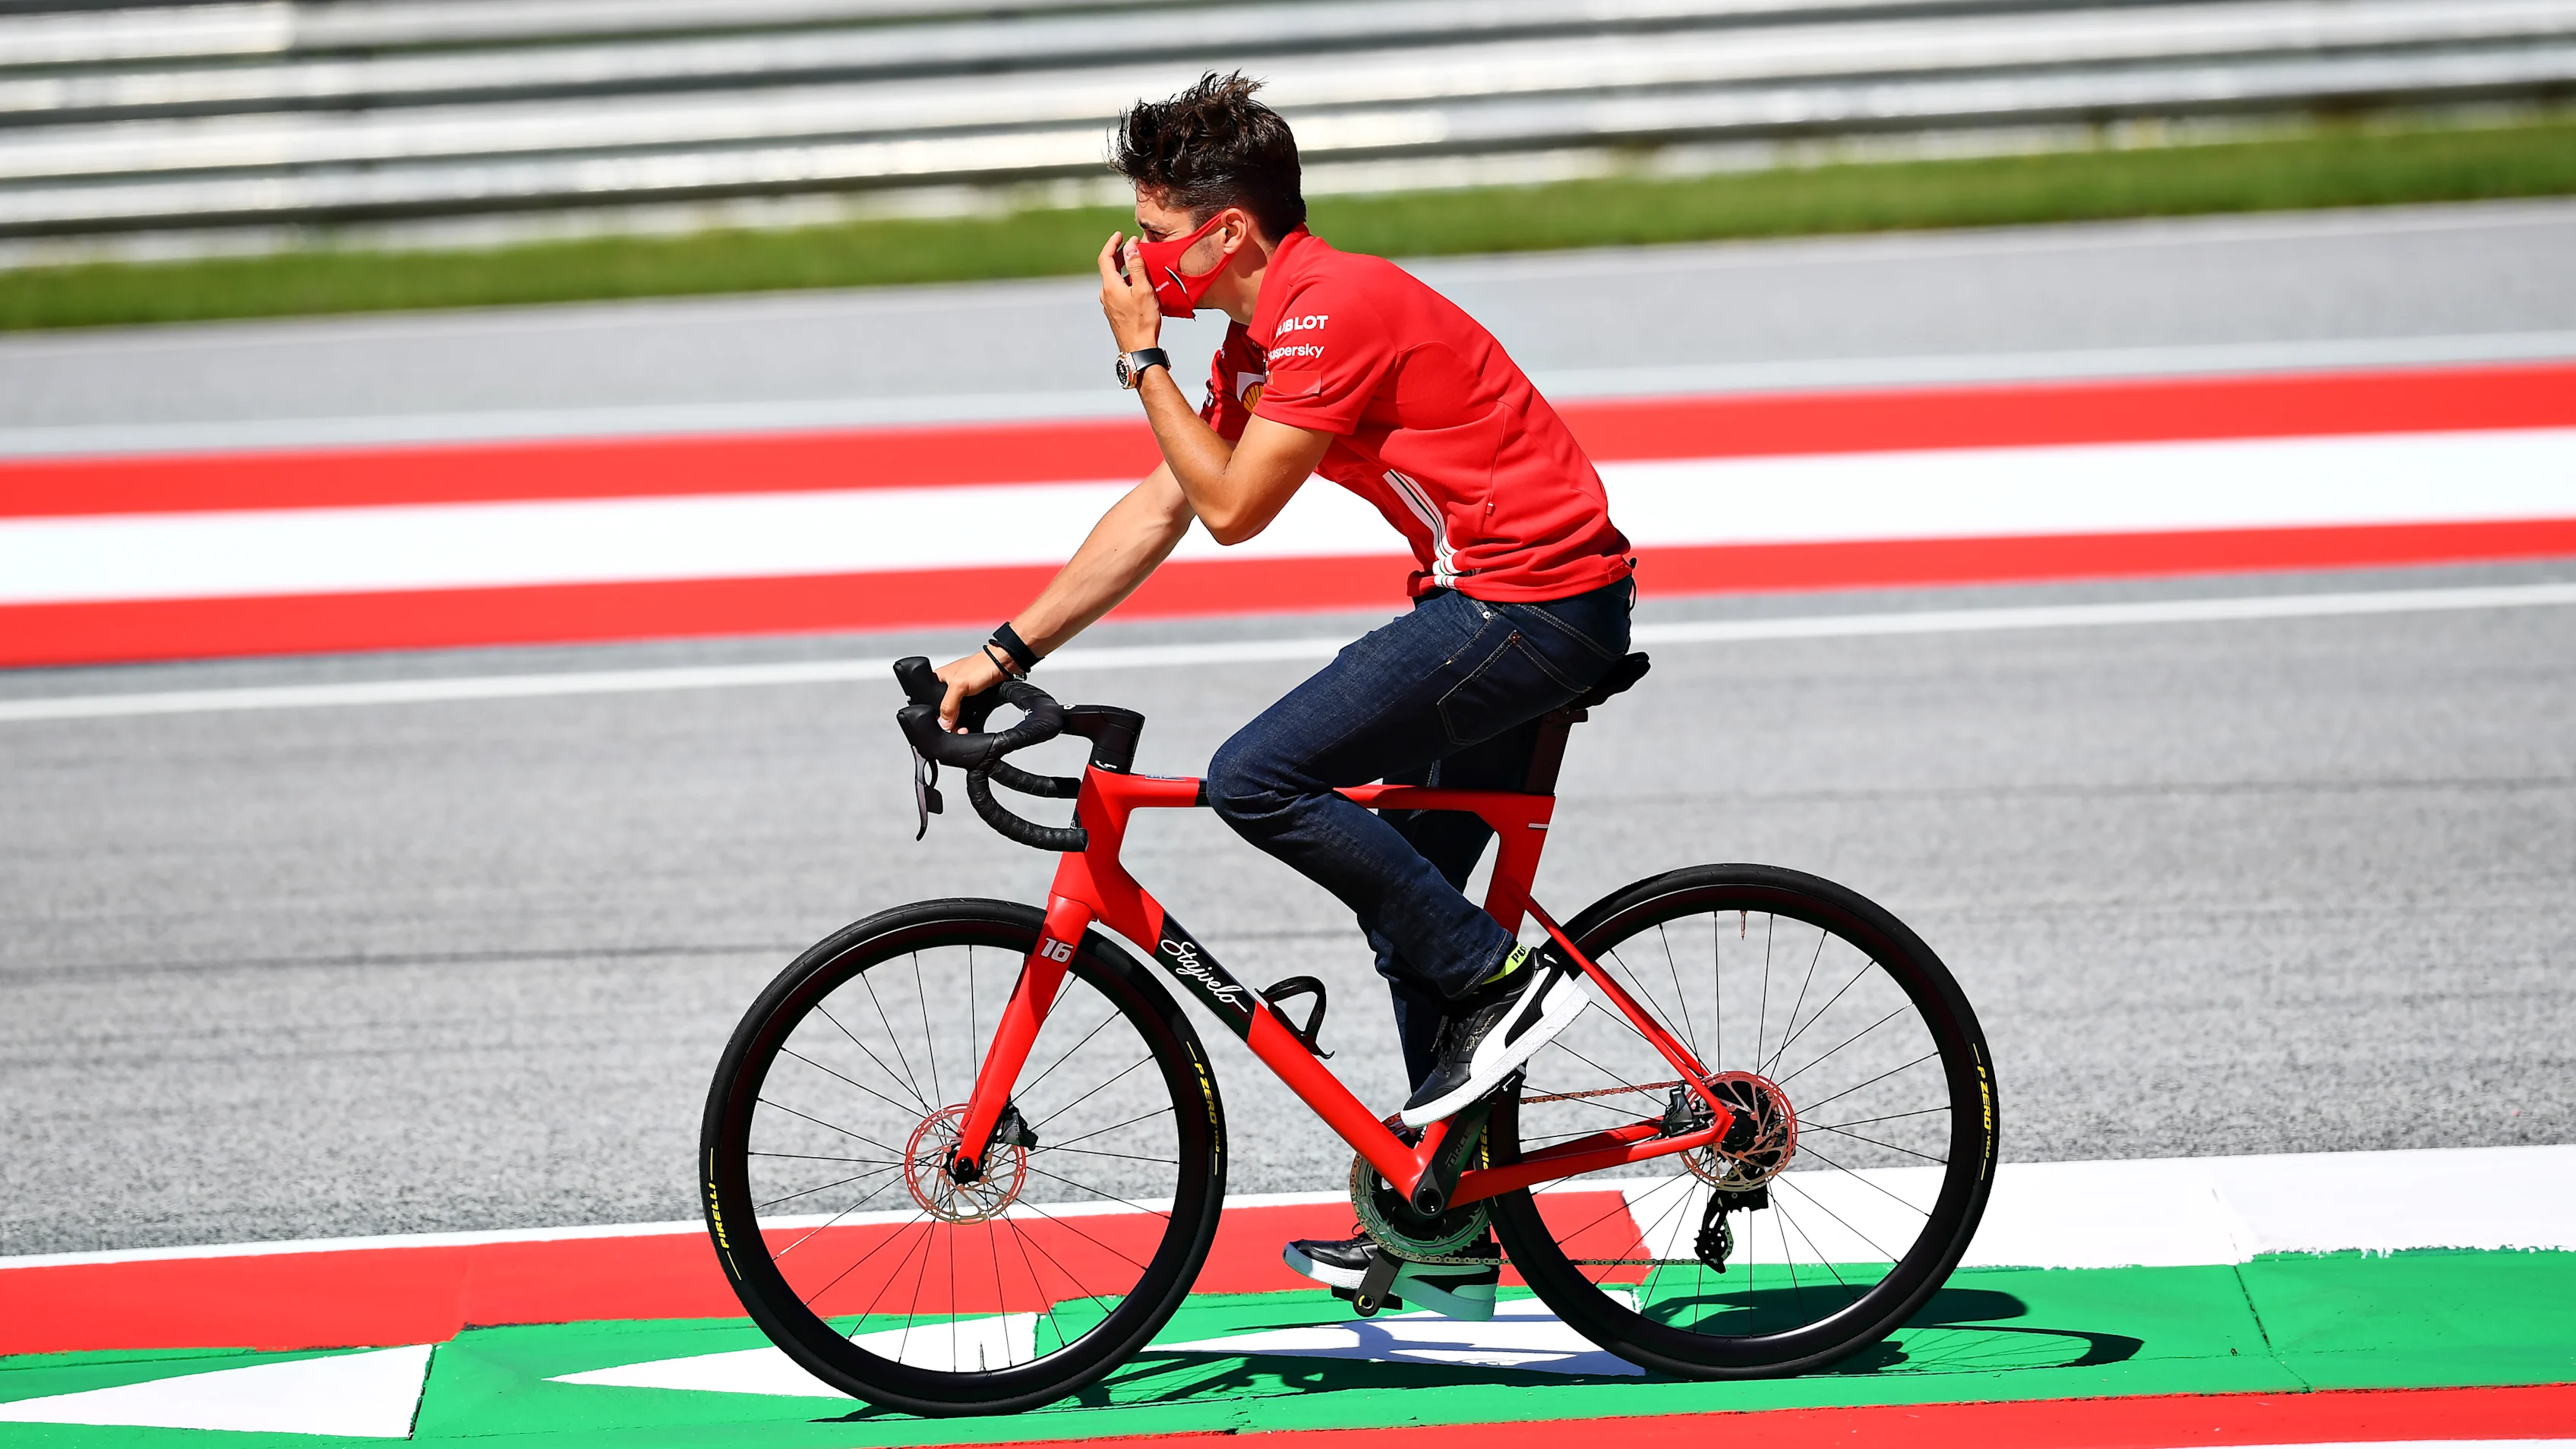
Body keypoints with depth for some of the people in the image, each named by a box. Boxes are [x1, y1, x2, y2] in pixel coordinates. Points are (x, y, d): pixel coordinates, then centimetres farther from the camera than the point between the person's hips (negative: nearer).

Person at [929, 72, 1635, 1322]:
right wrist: (1007, 650, 14)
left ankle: (1502, 978, -9)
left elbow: (1232, 505, -17)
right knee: (1406, 903, 15)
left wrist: (1142, 357, -8)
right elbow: (1160, 508, 17)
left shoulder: (1338, 308, -18)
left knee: (1257, 780, -18)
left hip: (1532, 602, -11)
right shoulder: (1266, 336, 13)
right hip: (1500, 606, 11)